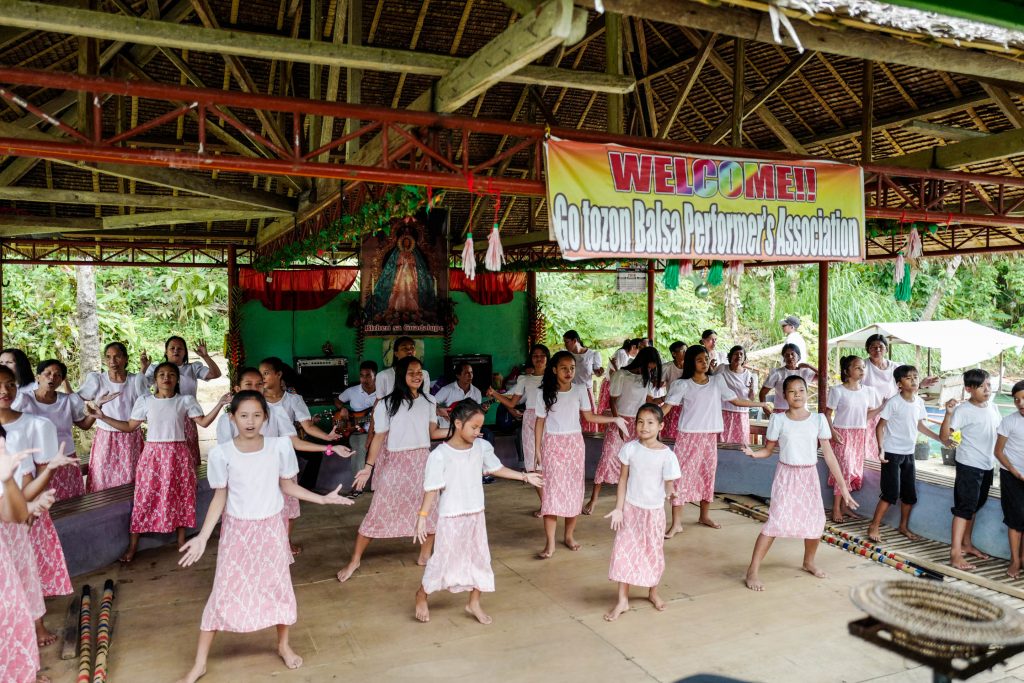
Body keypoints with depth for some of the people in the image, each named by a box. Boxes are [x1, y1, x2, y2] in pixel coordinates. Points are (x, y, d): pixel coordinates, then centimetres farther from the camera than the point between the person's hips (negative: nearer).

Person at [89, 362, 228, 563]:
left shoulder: (186, 400, 1)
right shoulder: (145, 400, 3)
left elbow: (204, 422, -4)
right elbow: (129, 426, 6)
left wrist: (220, 404, -15)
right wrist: (103, 417, 0)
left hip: (178, 454, 0)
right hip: (152, 454, 0)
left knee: (181, 495, 6)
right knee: (145, 496, 0)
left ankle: (181, 539, 22)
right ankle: (132, 546, 11)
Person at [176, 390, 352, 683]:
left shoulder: (280, 446, -12)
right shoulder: (222, 453, -15)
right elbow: (219, 497, -5)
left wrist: (322, 499, -1)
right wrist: (203, 537, -11)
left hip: (271, 528, 1)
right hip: (237, 530, -1)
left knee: (279, 586, 12)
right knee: (223, 592, 5)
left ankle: (283, 644, 37)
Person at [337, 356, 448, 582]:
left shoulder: (429, 401, 3)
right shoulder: (386, 404, -8)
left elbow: (433, 432, 7)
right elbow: (379, 437, -8)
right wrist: (368, 466, -15)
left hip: (422, 462, 4)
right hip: (395, 463, -4)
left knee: (431, 510, 6)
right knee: (377, 513, 0)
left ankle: (425, 556, 25)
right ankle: (354, 560, 14)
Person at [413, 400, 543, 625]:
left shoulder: (482, 447, -4)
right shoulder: (440, 455, -19)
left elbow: (495, 469, 11)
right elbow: (431, 489, -17)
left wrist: (524, 476, 13)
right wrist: (422, 516, -21)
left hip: (476, 515, 5)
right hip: (450, 518, -5)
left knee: (480, 558, 12)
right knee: (443, 560, 6)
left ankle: (474, 603, 32)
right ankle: (421, 596, 32)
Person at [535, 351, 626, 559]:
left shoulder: (580, 390, -1)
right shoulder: (545, 392, -4)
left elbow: (589, 417, 4)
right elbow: (540, 422, 0)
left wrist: (614, 419, -2)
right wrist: (537, 449, -2)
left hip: (574, 444, 2)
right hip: (552, 444, -1)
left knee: (574, 489, 5)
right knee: (551, 490, -5)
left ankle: (569, 535, 22)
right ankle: (550, 543, -1)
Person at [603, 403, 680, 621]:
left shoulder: (666, 454, -14)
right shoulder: (630, 448, -9)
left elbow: (669, 486, -5)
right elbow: (623, 479, -4)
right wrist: (619, 508, -7)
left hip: (654, 511, -1)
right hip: (630, 508, 1)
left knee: (653, 552, 14)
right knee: (624, 551, 1)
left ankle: (653, 592, 38)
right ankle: (622, 600, 12)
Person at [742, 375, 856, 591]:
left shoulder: (818, 420, -3)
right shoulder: (778, 420, -6)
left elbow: (829, 455, -1)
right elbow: (768, 449, 0)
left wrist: (843, 487, -2)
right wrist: (754, 453, -23)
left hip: (809, 477, 3)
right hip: (786, 476, -3)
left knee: (816, 522, 4)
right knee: (776, 522, -11)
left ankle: (809, 562, 35)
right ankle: (753, 570, -5)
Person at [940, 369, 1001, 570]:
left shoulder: (992, 407, 6)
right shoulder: (963, 410, -16)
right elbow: (944, 436, -22)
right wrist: (948, 413, -34)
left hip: (987, 465, 7)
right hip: (969, 465, -7)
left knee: (974, 506, 16)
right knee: (965, 506, -8)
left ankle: (966, 544, 28)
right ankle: (955, 551, -6)